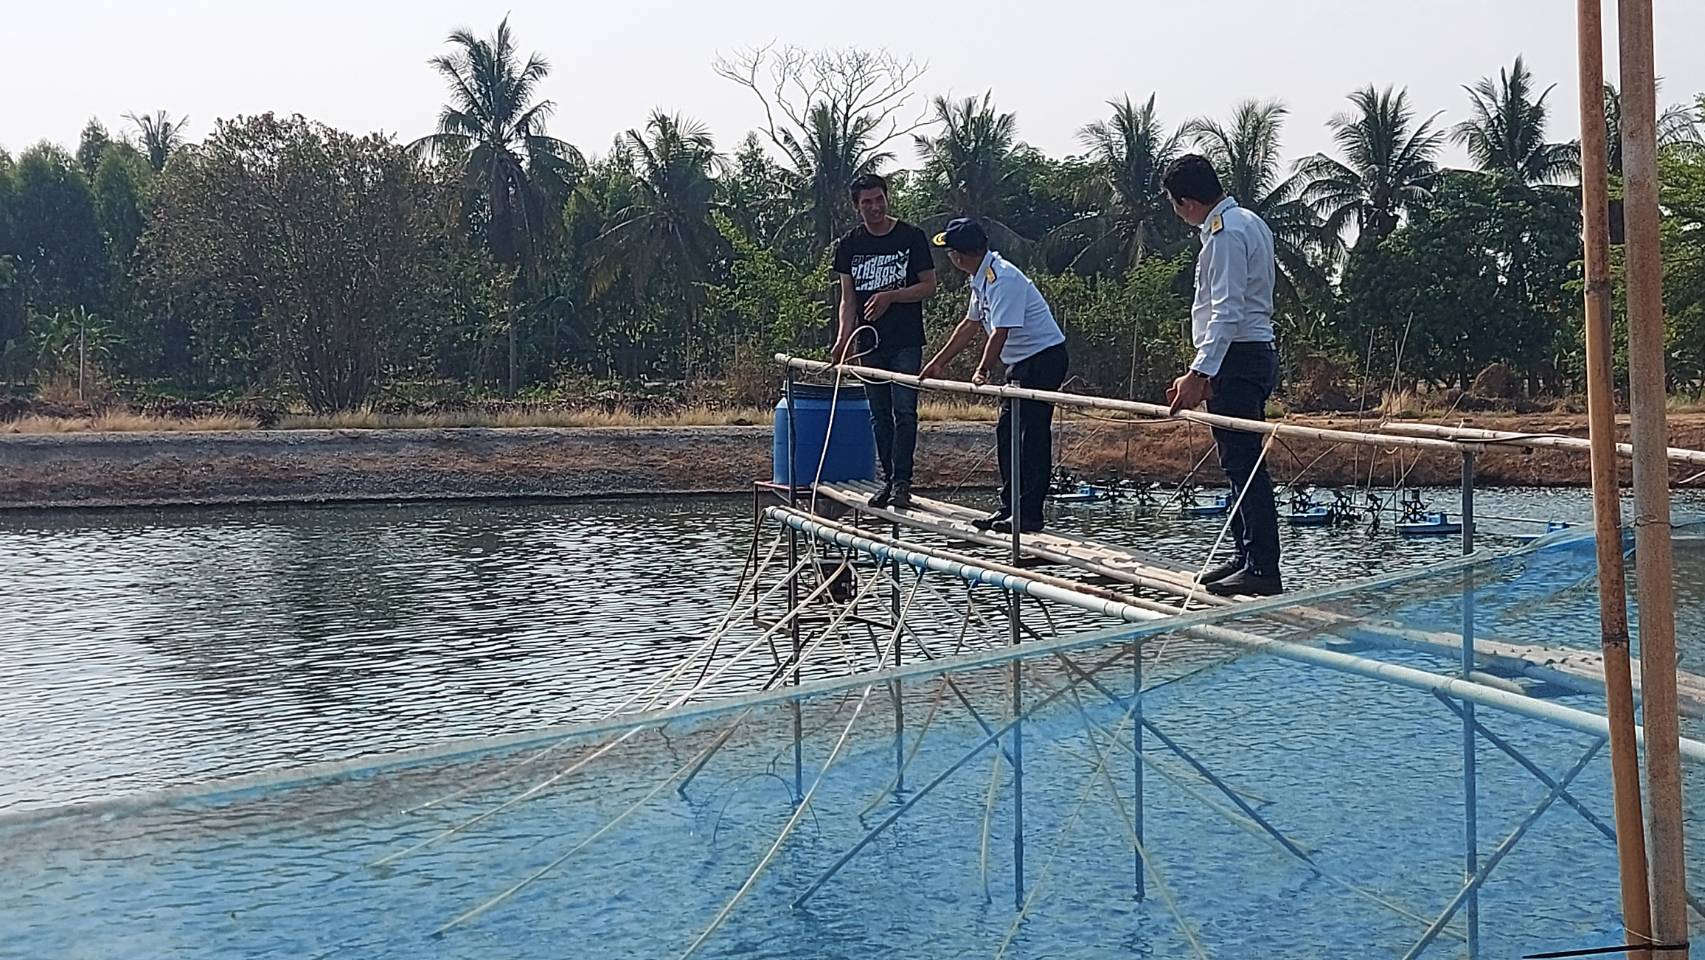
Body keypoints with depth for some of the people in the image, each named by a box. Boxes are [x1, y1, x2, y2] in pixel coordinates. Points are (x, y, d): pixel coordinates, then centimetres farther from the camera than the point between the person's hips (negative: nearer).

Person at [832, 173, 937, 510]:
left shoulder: (911, 238, -1)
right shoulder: (849, 245, 7)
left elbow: (929, 286, 0)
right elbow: (848, 298, 9)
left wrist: (891, 296, -14)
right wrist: (844, 338, -5)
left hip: (906, 342, -3)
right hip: (869, 342, 3)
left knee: (904, 411, -10)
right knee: (879, 414, 9)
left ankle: (902, 482, -9)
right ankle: (888, 479, 18)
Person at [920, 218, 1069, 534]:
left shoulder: (1002, 279, -22)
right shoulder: (981, 278, 9)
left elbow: (1000, 332, -26)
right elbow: (970, 325, 20)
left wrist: (982, 371, -26)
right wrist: (938, 363, 23)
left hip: (1044, 357, -10)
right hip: (1021, 362, 10)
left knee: (1033, 435, -10)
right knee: (1006, 433, 11)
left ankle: (1029, 514, -9)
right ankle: (1010, 507, 17)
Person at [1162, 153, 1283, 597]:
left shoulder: (1225, 232, -15)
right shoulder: (1247, 222, 18)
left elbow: (1227, 311, -23)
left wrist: (1200, 372, -26)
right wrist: (1205, 369, 22)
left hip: (1237, 356, -11)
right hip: (1253, 353, 11)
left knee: (1244, 465, -10)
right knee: (1239, 464, 14)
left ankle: (1263, 569, -10)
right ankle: (1245, 557, 20)